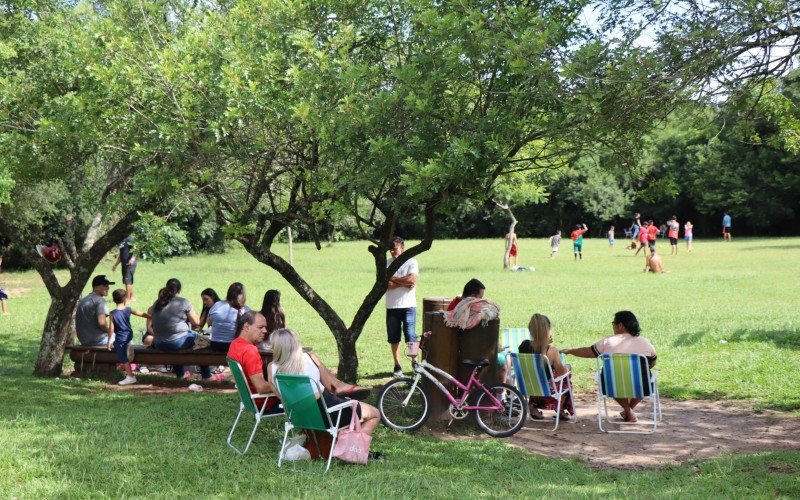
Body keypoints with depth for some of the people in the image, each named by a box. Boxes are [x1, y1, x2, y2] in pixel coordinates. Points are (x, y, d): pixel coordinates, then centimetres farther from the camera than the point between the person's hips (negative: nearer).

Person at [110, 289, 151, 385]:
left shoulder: (113, 314, -12)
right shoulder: (128, 310, -2)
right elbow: (142, 314, 7)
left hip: (120, 338, -5)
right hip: (129, 336, 5)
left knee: (123, 358, -4)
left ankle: (130, 376, -7)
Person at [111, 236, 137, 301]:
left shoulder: (129, 239, -9)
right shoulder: (121, 242, 18)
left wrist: (132, 258, -34)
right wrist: (115, 265, 28)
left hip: (130, 264, -9)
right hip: (124, 264, 9)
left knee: (127, 281, -9)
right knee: (126, 281, 12)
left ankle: (128, 298, -6)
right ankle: (131, 297, 19)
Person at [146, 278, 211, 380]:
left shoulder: (157, 303, 7)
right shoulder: (183, 303, -8)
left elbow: (149, 327, 10)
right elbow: (197, 322, -3)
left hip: (159, 344, 6)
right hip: (178, 343, -6)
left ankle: (180, 374, 46)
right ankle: (206, 375, 22)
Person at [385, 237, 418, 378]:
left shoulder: (411, 262, 0)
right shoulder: (386, 263, 6)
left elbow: (412, 280, -15)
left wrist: (392, 278, -7)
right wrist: (403, 283, -11)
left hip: (408, 306, -3)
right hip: (391, 307, 3)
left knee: (411, 336, -5)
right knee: (394, 338, 6)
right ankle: (397, 366, 13)